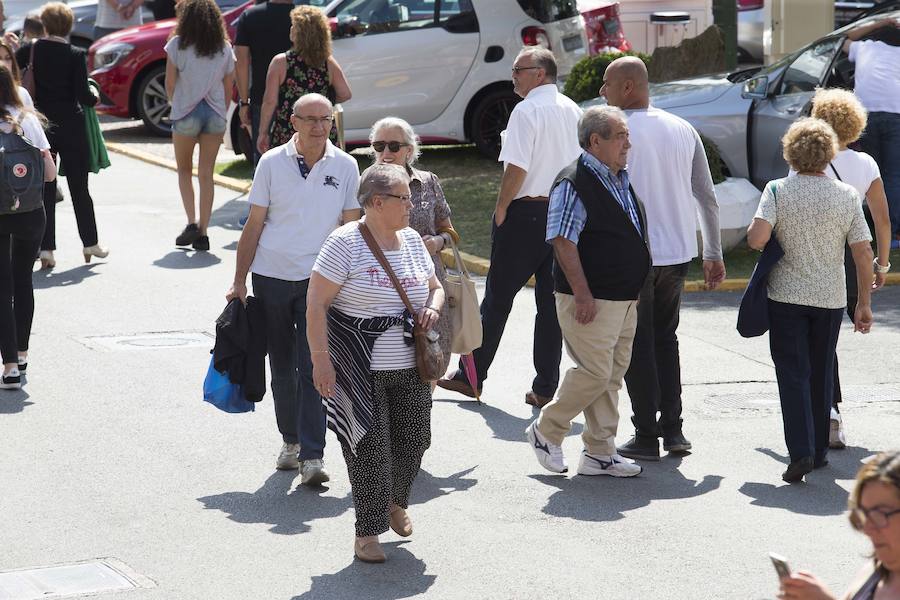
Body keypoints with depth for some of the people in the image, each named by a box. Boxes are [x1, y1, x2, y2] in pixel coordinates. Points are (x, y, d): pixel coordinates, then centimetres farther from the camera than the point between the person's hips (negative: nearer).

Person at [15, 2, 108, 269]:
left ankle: (46, 248, 0)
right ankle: (90, 243, 20)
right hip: (71, 125, -1)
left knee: (44, 187, 6)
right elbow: (83, 94, -14)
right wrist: (95, 99, 7)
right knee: (79, 186, 12)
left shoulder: (31, 50, -6)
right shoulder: (76, 55, -11)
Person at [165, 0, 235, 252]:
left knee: (184, 169, 16)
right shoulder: (225, 48, 4)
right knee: (206, 174, 6)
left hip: (186, 112, -2)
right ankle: (203, 233, 3)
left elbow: (170, 83, -2)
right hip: (215, 113, 2)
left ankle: (192, 223, 0)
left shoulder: (177, 45, -5)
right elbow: (229, 86, 7)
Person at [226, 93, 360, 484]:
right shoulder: (272, 163, -1)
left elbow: (352, 228, 6)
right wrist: (239, 281, 3)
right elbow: (254, 225, 4)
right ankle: (291, 440, 29)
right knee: (282, 366, 12)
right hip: (271, 276, 1)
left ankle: (312, 456, -11)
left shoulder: (345, 166, 1)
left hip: (318, 279, -1)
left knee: (312, 368, -9)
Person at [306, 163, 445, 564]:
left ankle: (394, 502, 38)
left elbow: (435, 286, 23)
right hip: (360, 369, -6)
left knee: (413, 440, 10)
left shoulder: (411, 240, 10)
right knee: (370, 447, -6)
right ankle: (367, 533, 5)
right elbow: (316, 304, -12)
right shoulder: (345, 243, -10)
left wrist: (433, 306, -1)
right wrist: (321, 359, -17)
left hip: (411, 368, 6)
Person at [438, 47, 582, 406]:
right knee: (552, 300, 7)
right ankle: (545, 387, 7)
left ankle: (471, 376, 12)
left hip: (526, 213, -6)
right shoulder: (573, 112, 11)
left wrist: (501, 208, -8)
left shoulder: (527, 111, -12)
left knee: (498, 297, 4)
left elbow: (516, 168, -17)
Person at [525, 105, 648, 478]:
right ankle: (546, 431, 9)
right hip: (592, 300, -9)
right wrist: (582, 294, -22)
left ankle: (599, 453, 16)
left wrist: (636, 289, 22)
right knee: (595, 372, -10)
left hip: (625, 299, 9)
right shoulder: (574, 184, -15)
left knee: (613, 375, 10)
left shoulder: (621, 181, 15)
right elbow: (563, 242, -19)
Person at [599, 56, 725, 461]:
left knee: (637, 347, 4)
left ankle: (646, 436, 5)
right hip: (678, 252, 6)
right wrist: (713, 254, 15)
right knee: (665, 339, 19)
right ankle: (672, 429, 14)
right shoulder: (683, 130, 8)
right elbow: (707, 197, 9)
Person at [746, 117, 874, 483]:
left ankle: (801, 452, -13)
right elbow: (863, 253, -2)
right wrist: (864, 303, 6)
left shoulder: (777, 191, -8)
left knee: (793, 374, 0)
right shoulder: (846, 196, -2)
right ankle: (819, 450, 23)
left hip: (786, 296, -2)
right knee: (821, 374, 16)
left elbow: (756, 239, -20)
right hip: (830, 299, 2)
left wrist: (755, 236, 4)